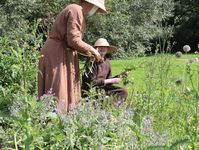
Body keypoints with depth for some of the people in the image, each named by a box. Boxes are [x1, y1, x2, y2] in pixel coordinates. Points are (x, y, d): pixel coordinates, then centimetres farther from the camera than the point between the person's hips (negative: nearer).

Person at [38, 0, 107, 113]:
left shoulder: (77, 11, 17)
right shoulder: (77, 11, -14)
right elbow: (73, 40, -21)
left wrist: (87, 53, 18)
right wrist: (91, 50, -8)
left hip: (62, 54, 10)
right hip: (57, 55, -10)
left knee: (65, 91, 8)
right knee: (57, 92, -11)